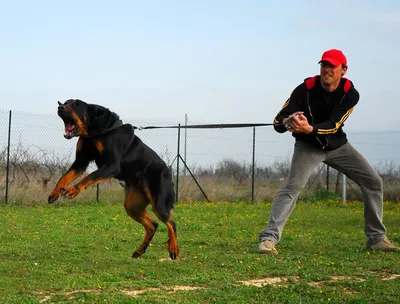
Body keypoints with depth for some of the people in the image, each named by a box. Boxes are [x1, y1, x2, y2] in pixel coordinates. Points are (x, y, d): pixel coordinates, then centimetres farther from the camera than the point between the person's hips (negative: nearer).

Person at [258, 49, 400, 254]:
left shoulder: (350, 94, -18)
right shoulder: (305, 89, -22)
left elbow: (333, 125, -29)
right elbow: (278, 123, -26)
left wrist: (310, 128, -49)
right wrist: (288, 122, -50)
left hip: (337, 145, 3)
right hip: (308, 146, -3)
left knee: (374, 182, 0)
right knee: (293, 186, -26)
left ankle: (376, 239, 12)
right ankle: (269, 238, -28)